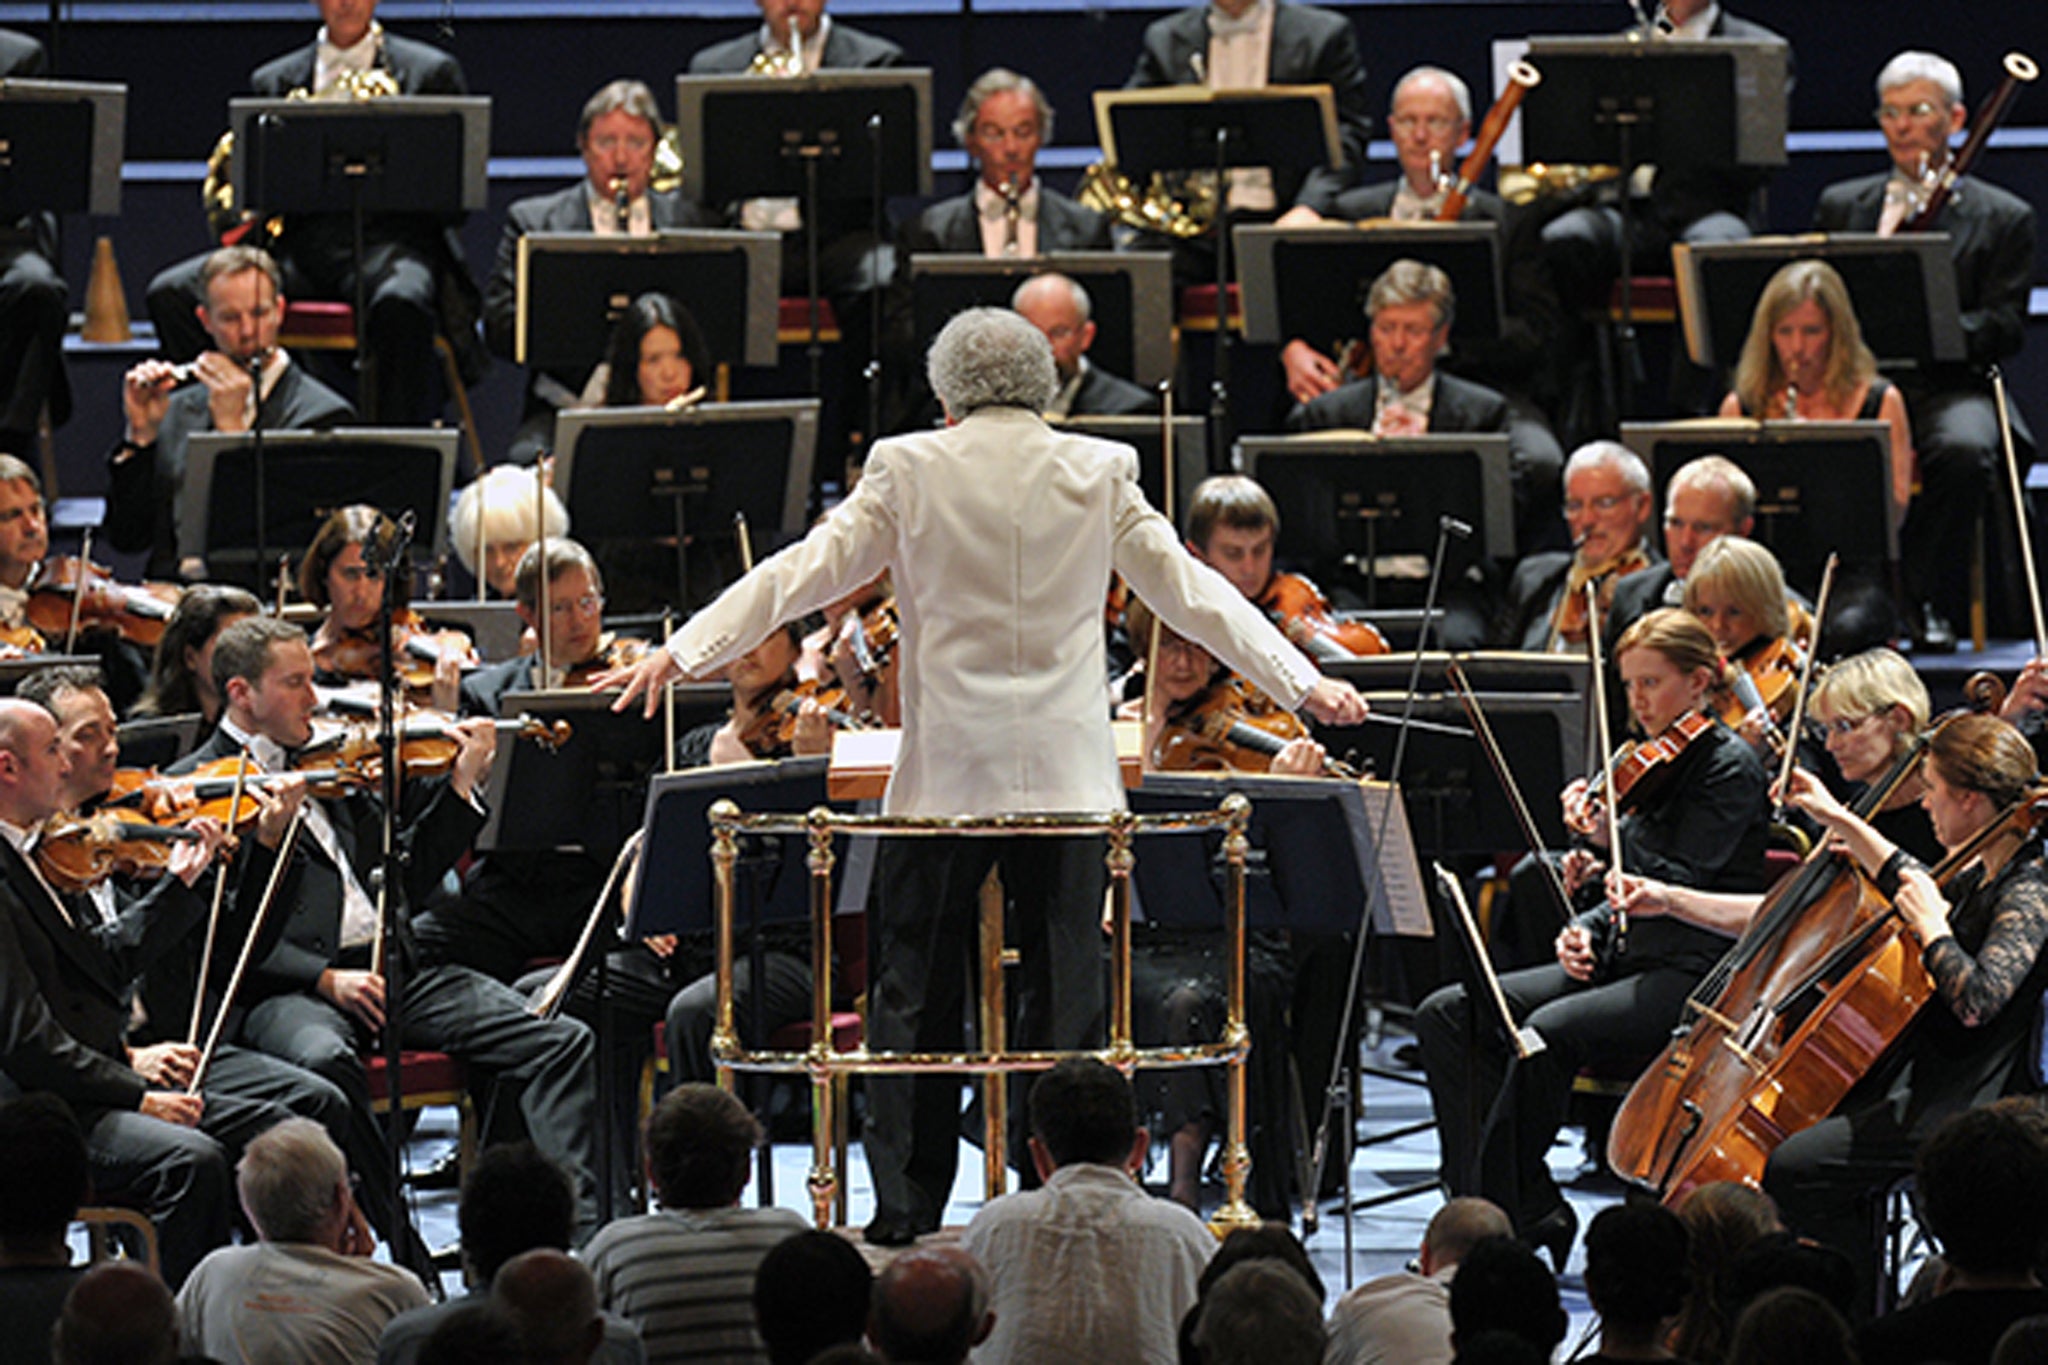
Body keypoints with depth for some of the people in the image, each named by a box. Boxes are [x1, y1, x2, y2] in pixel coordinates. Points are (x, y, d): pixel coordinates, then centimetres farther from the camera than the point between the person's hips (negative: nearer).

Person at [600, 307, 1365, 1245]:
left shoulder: (909, 472, -3)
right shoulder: (1099, 474, 2)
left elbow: (806, 571, -3)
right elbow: (1190, 591, 4)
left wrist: (678, 654, 2)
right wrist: (1303, 684, 10)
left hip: (945, 775, -1)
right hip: (1065, 773, 1)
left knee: (914, 991, 8)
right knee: (1064, 990, 6)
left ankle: (906, 1207, 7)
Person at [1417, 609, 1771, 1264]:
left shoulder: (1731, 765, -6)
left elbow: (1680, 885, -15)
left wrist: (1611, 840, -26)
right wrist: (1589, 926, 4)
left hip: (1692, 975, -9)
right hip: (1625, 958, 9)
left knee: (1552, 1031, -34)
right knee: (1448, 1014, -8)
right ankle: (1533, 1213, -15)